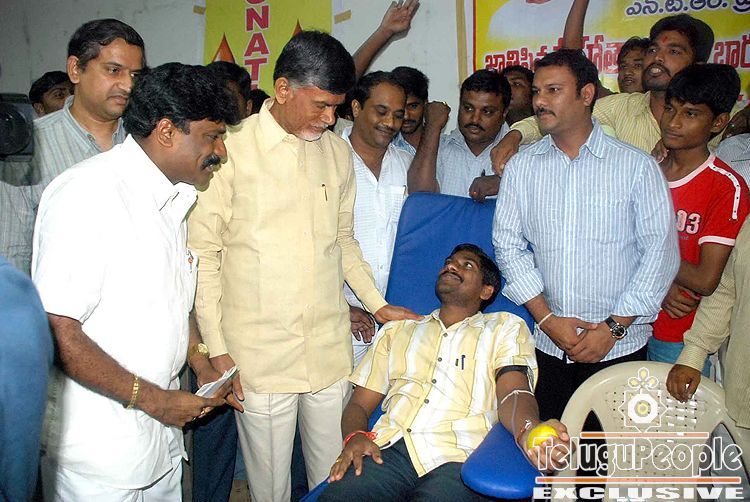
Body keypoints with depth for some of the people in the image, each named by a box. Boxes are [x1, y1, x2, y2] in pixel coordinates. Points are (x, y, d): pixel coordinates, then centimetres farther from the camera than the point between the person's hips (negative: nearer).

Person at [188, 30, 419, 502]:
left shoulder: (337, 151, 9)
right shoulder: (230, 150, -7)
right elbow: (204, 254, -5)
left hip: (331, 349, 5)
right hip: (259, 355, -4)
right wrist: (217, 349, -6)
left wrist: (378, 304, 10)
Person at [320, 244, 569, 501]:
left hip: (456, 457, -2)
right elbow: (359, 404, 22)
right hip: (387, 450, 3)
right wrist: (354, 437, -2)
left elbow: (514, 392, 1)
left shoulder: (505, 326, 20)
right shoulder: (396, 330, 28)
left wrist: (529, 432, -23)